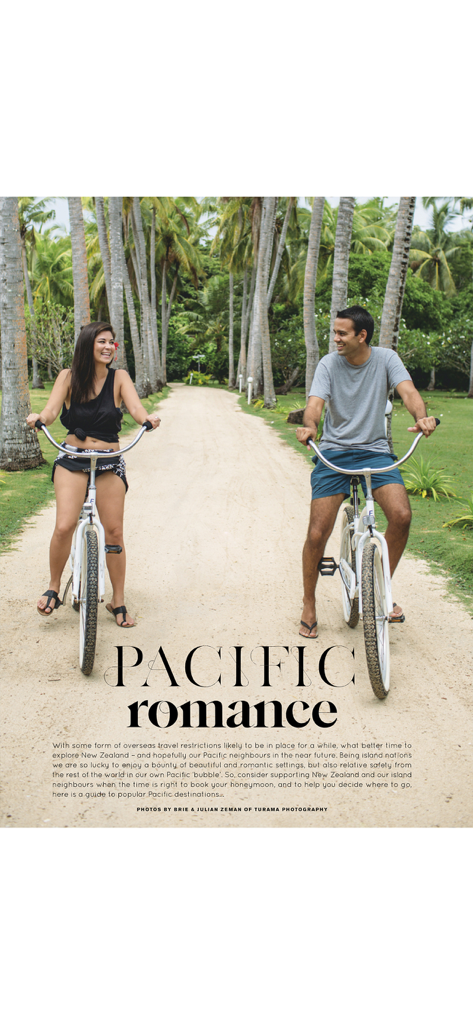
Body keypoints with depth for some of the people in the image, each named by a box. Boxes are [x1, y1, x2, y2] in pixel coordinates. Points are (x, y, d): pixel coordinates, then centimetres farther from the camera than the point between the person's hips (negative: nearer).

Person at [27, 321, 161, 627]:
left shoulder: (119, 378, -1)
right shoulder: (69, 377, 0)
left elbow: (136, 409, -14)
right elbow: (50, 411, -10)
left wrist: (149, 419, -37)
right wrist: (38, 418, -33)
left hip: (110, 463, 1)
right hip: (73, 460, -1)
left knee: (114, 532, 1)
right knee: (64, 527, -17)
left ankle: (118, 602, 16)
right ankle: (54, 588, 8)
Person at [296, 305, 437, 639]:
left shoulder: (386, 359, -1)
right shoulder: (329, 364, -2)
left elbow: (408, 390, -17)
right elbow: (316, 402, -16)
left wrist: (422, 417, -39)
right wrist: (308, 425, -40)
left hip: (375, 451, 1)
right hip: (334, 452, 0)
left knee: (402, 515, -23)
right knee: (317, 534, -9)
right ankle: (309, 603, 14)